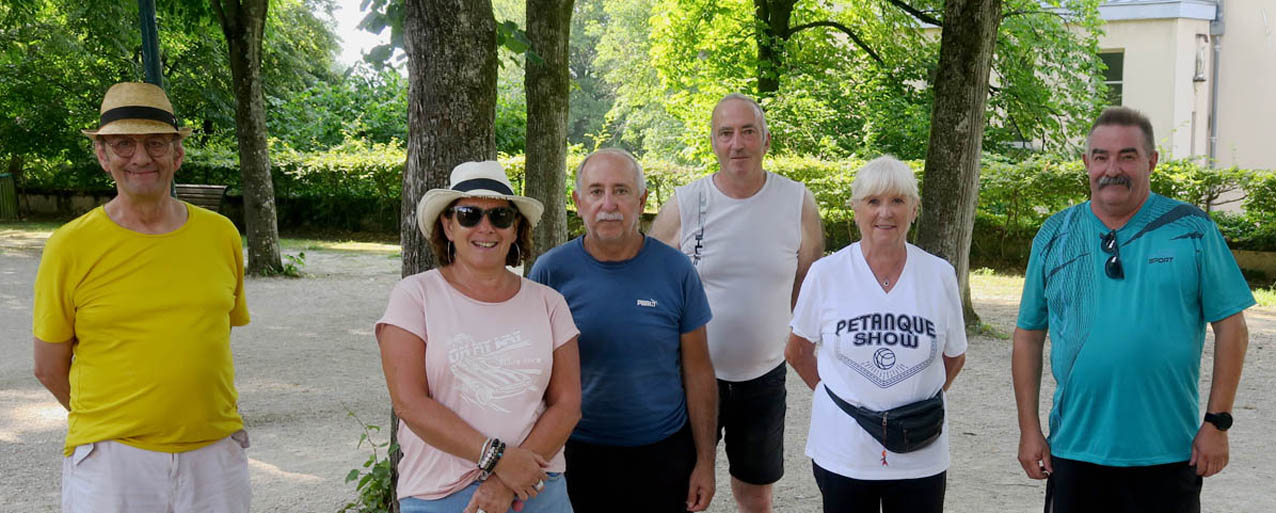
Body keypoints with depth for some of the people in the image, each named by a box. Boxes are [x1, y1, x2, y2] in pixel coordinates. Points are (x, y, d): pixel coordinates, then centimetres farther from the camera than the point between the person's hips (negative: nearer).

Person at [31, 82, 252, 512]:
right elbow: (49, 368, 2)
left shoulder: (220, 235, 3)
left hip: (216, 452, 2)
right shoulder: (70, 247, -4)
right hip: (111, 458, -2)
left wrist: (190, 419, 9)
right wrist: (118, 426, 6)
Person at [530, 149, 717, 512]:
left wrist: (705, 461, -1)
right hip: (578, 452, 0)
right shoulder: (551, 271, -6)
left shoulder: (676, 270, -5)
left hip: (663, 451, 1)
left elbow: (698, 372, 0)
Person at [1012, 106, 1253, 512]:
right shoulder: (1055, 236, 4)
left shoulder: (1192, 230, -2)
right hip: (1075, 449, 2)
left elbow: (1231, 328, -1)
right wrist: (1029, 430, 2)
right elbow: (1029, 335, 6)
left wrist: (1217, 422, -6)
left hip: (1167, 454, -2)